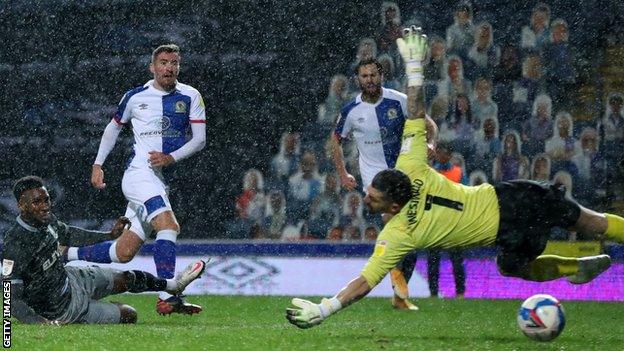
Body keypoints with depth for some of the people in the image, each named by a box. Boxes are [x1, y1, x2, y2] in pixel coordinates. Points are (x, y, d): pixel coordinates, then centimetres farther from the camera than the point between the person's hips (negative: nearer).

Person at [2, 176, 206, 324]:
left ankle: (174, 285, 51)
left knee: (126, 279, 23)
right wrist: (40, 322, -49)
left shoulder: (46, 221, -12)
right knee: (128, 315, 8)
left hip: (69, 278, 8)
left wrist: (110, 236, 19)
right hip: (63, 309, -8)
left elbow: (67, 234, 12)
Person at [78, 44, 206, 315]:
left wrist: (172, 158, -13)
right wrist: (98, 165, 13)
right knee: (169, 225, -28)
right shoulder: (135, 97, 4)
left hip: (160, 182, 4)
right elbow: (114, 127, 19)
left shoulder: (190, 96, 7)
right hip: (139, 173, -4)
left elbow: (200, 138, 3)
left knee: (124, 252, 2)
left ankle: (64, 254, 21)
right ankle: (167, 298, -33)